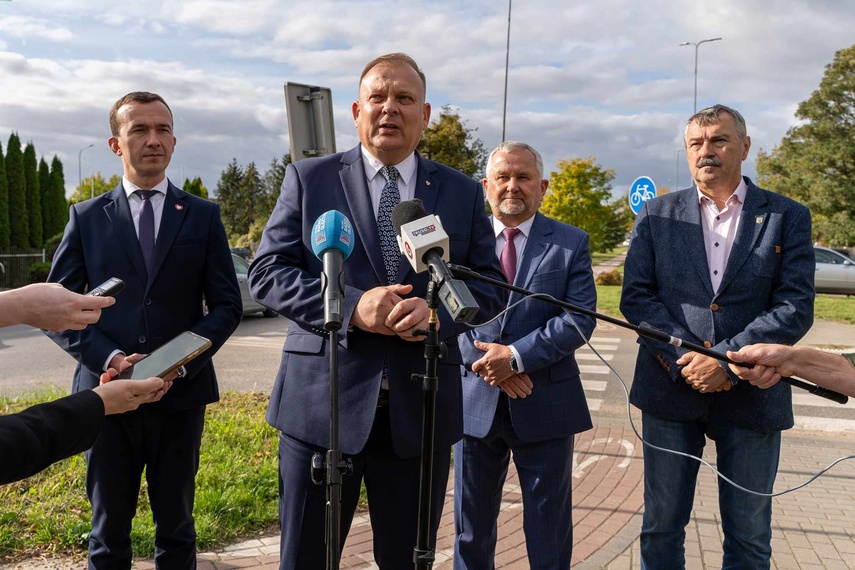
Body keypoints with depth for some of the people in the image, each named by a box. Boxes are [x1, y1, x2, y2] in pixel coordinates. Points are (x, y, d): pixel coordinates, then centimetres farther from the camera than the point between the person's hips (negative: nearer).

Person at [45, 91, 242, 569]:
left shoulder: (203, 216, 5)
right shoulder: (87, 217, 6)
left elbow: (227, 305, 3)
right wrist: (109, 358, -14)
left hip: (181, 392, 0)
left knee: (177, 529, 13)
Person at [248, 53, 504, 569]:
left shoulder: (464, 193, 8)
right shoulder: (309, 178, 3)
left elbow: (489, 286, 6)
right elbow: (267, 272, -2)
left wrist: (438, 312, -16)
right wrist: (352, 306, -18)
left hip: (420, 409, 2)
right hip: (321, 404, -1)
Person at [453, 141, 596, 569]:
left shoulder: (571, 243, 1)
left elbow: (580, 317, -9)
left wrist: (516, 356, -19)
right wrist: (490, 364, -17)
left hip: (545, 406, -1)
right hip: (475, 403, 2)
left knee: (549, 529, 11)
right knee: (471, 526, 15)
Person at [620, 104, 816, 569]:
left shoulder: (787, 217, 2)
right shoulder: (657, 214, 5)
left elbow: (795, 308, -6)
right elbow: (636, 296, -1)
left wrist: (726, 359, -17)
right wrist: (684, 358, -15)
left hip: (752, 394, 0)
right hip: (670, 390, 1)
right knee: (661, 526, 11)